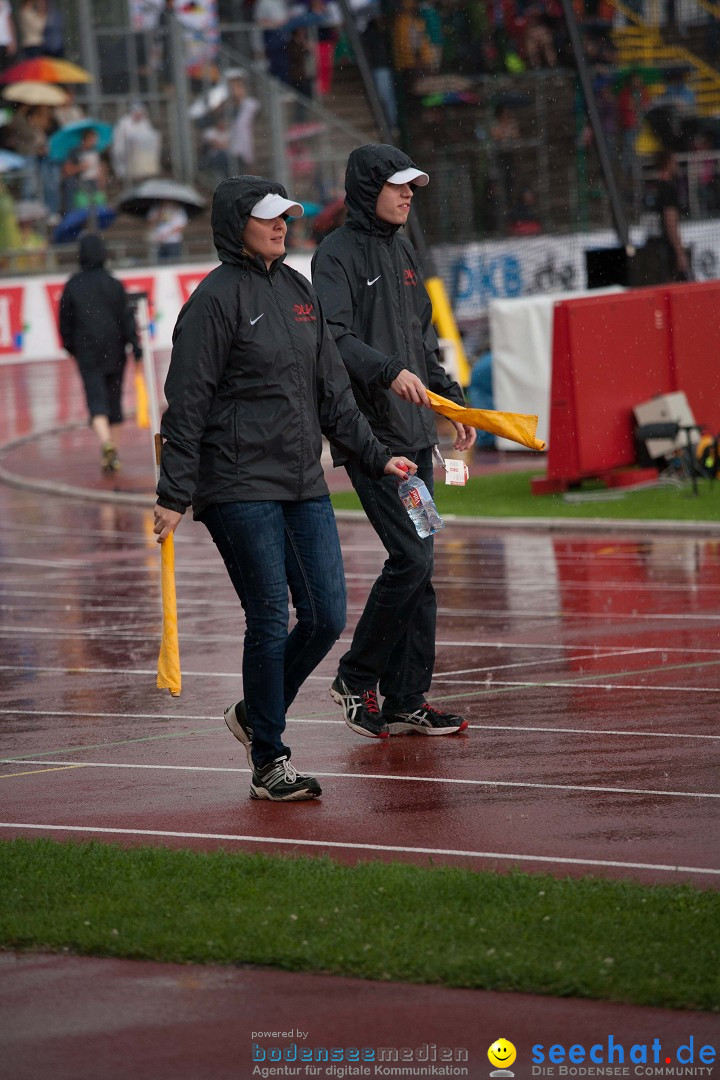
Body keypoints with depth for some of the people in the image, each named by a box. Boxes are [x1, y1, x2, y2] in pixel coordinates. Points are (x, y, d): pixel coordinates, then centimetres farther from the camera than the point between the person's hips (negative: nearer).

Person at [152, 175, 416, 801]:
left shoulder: (299, 291, 14)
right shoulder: (216, 298, -8)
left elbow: (332, 390, 20)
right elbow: (187, 404, -9)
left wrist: (374, 457, 15)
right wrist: (175, 496, -12)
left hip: (304, 485, 7)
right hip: (239, 486, -7)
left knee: (327, 617, 4)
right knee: (270, 622, -6)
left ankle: (257, 715, 25)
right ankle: (269, 762, 5)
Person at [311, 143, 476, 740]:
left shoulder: (402, 250, 18)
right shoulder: (338, 254, -7)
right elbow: (334, 338, -19)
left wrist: (451, 397, 19)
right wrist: (390, 371, -30)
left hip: (414, 432, 8)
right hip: (369, 433, -8)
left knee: (418, 565, 6)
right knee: (411, 558, -13)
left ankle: (407, 700, 11)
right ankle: (356, 679, 2)